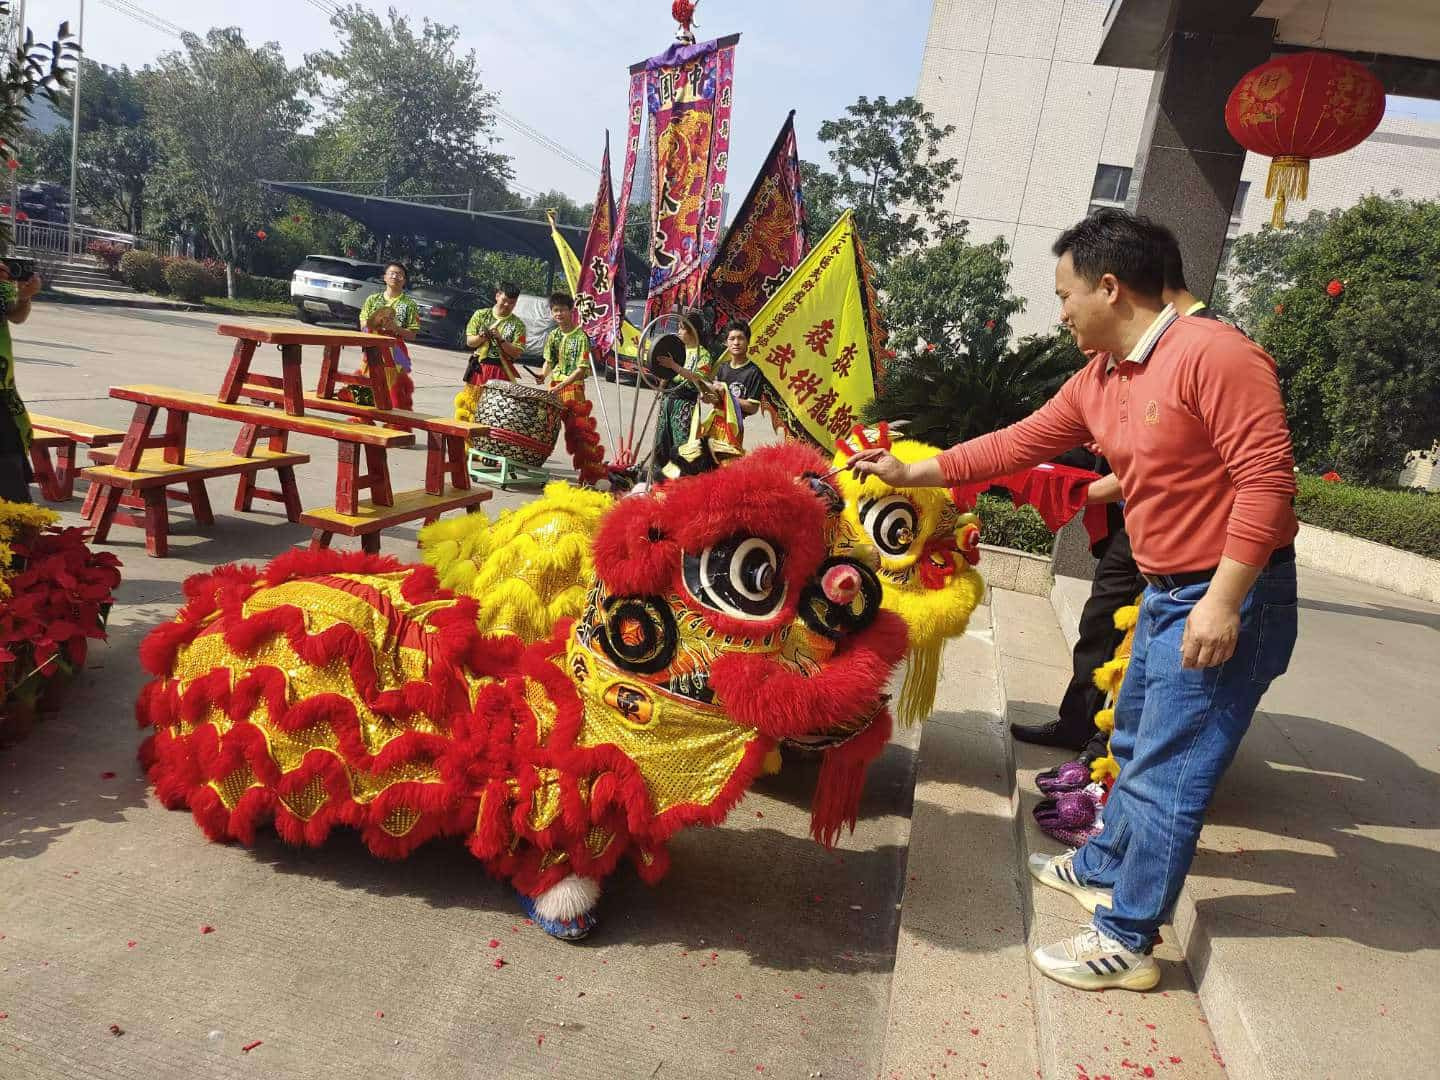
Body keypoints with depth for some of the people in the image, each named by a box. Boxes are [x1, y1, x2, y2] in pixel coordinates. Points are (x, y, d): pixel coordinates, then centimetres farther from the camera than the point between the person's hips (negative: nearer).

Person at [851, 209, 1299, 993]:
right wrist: (913, 473, 18)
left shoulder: (1213, 354, -20)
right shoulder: (1098, 380, 7)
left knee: (1167, 771, -2)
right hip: (1165, 594, 9)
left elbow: (1267, 478, -23)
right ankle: (1105, 869, 41)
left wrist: (1222, 601, -26)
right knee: (1136, 746, 22)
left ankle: (1127, 941, 11)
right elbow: (1020, 442, 15)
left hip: (1230, 599, -9)